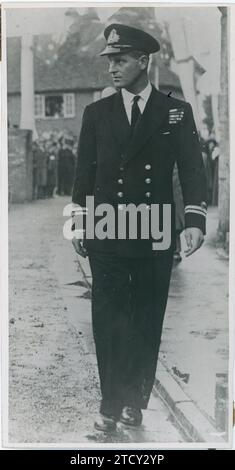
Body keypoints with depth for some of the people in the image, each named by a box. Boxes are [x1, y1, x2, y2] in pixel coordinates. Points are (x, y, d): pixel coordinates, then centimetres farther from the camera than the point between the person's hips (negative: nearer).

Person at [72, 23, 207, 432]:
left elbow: (192, 169, -1)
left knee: (147, 321, 7)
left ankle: (135, 400, 21)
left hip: (156, 234, 0)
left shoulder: (177, 112, 3)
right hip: (106, 234, 1)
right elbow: (84, 172, 9)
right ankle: (111, 405, 11)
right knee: (107, 319, 1)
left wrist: (195, 220, -13)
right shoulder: (96, 112, 7)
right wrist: (78, 223, 5)